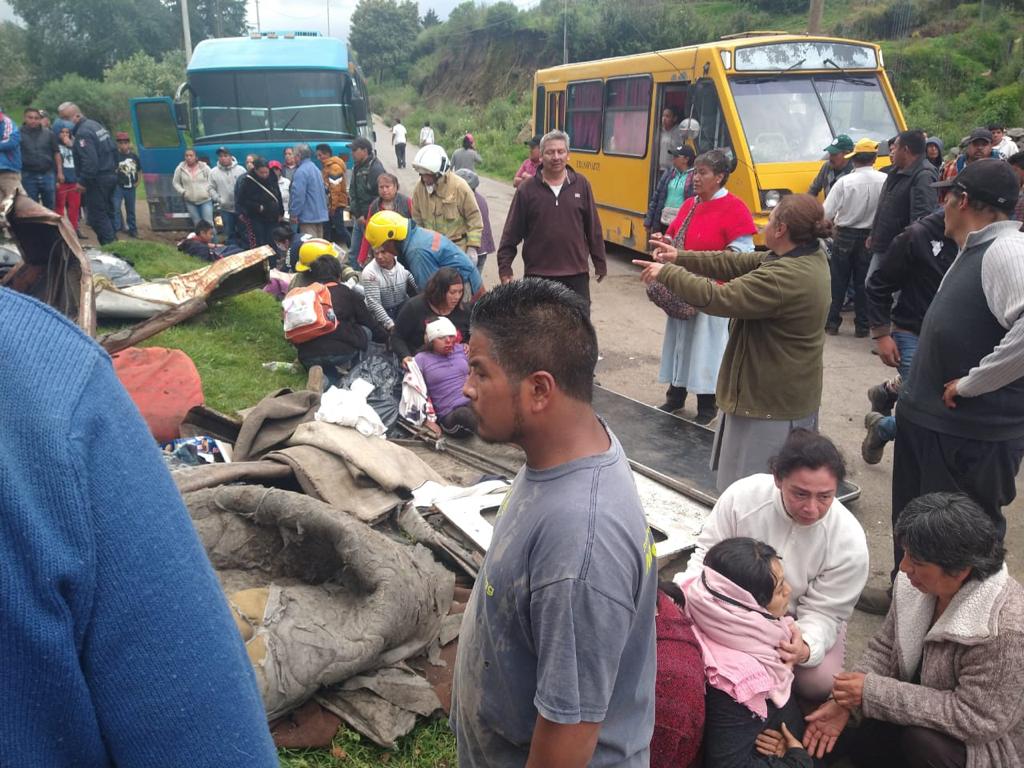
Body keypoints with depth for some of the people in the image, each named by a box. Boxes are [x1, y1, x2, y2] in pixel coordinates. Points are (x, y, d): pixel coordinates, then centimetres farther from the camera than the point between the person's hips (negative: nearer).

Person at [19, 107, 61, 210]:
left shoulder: (48, 133, 5)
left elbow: (56, 153, 9)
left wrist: (60, 172, 5)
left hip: (48, 174, 1)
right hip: (28, 176, -1)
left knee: (50, 206, 7)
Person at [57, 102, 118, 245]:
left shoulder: (83, 133, -17)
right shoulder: (95, 125, 14)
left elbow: (90, 161, -25)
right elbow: (114, 149, 18)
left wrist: (82, 182, -20)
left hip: (97, 179, -10)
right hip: (110, 176, 10)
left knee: (97, 217, -7)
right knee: (107, 213, 15)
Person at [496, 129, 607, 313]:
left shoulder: (581, 184, 1)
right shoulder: (527, 189, -3)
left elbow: (593, 228, 6)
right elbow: (512, 233, 0)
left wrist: (600, 263, 7)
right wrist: (505, 267, -3)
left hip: (577, 274, 1)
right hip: (538, 275, -1)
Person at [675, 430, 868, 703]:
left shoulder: (849, 542, -27)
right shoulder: (742, 495, -27)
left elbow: (822, 612, -18)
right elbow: (708, 553, -13)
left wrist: (805, 648, -41)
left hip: (799, 621, 0)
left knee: (819, 683, -27)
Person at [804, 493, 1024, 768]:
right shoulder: (918, 582, -15)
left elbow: (977, 718, -31)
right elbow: (885, 647, -4)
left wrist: (872, 692, -30)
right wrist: (844, 701, -19)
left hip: (982, 740, -6)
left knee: (922, 740, -30)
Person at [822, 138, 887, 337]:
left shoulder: (844, 181, -15)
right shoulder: (884, 180, -12)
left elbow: (826, 213, -13)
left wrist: (834, 223, 7)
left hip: (844, 237, -1)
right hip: (870, 237, 1)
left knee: (838, 281, 11)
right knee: (863, 282, 10)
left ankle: (832, 323, 15)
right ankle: (861, 326, 14)